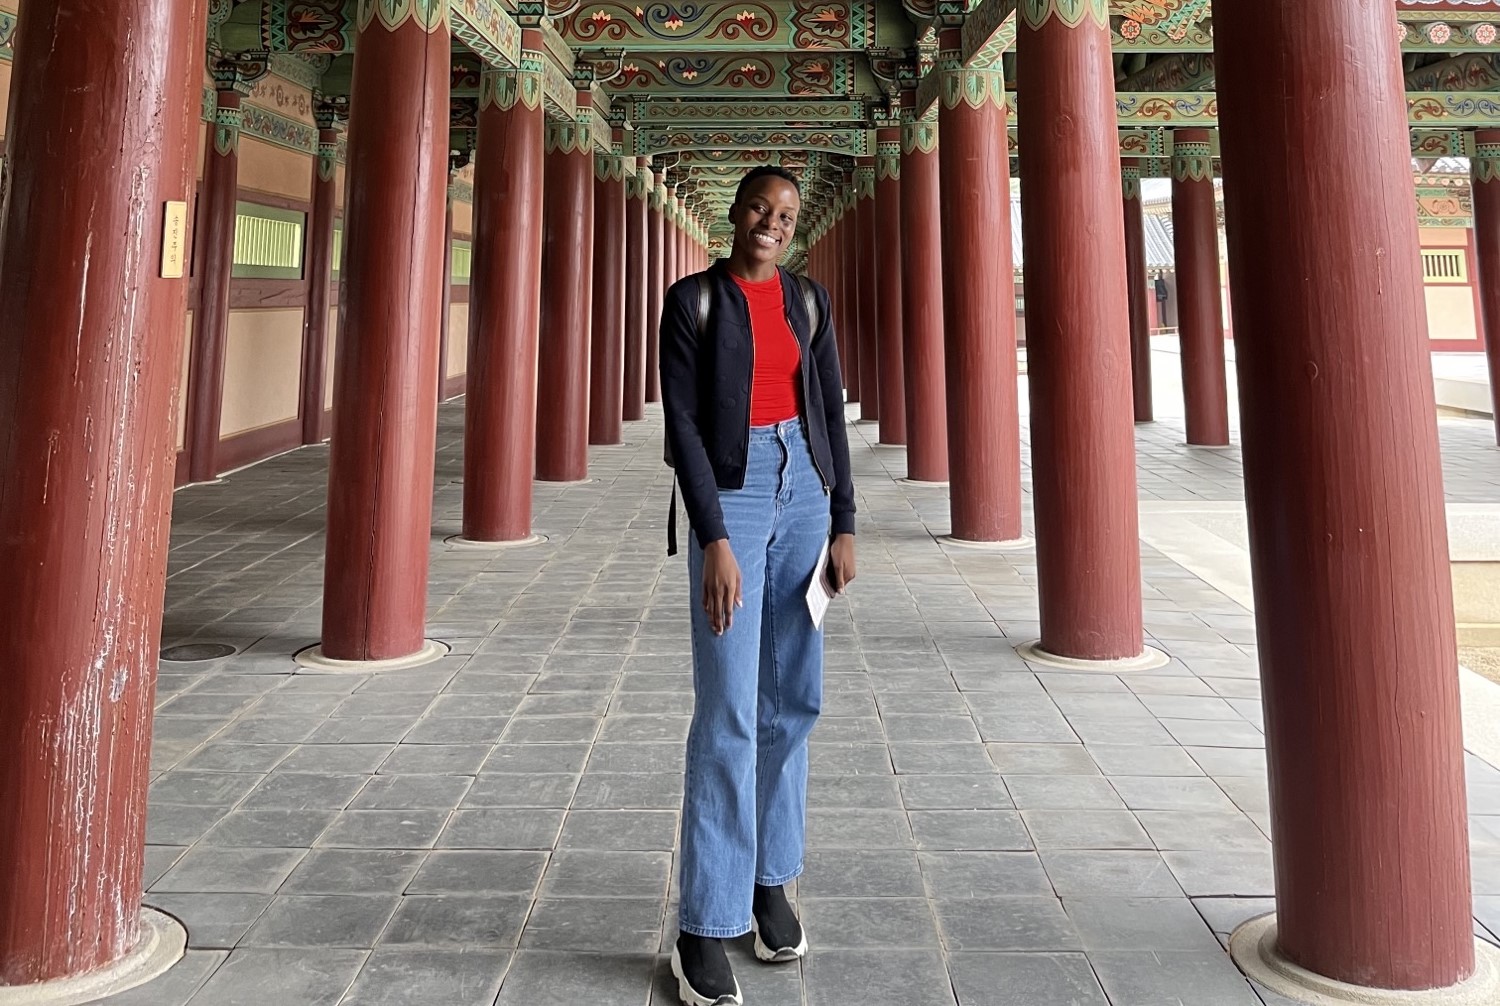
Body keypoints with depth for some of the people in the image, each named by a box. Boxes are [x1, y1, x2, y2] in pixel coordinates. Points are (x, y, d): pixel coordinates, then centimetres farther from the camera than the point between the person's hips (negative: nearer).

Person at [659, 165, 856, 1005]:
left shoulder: (809, 300, 10)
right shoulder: (692, 300, -4)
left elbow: (831, 412, 9)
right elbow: (682, 423, -10)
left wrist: (844, 526, 4)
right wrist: (714, 541, -18)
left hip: (803, 491, 5)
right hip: (730, 496, -5)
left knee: (792, 699, 7)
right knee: (729, 712, -8)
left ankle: (770, 876, 23)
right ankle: (705, 926, 1)